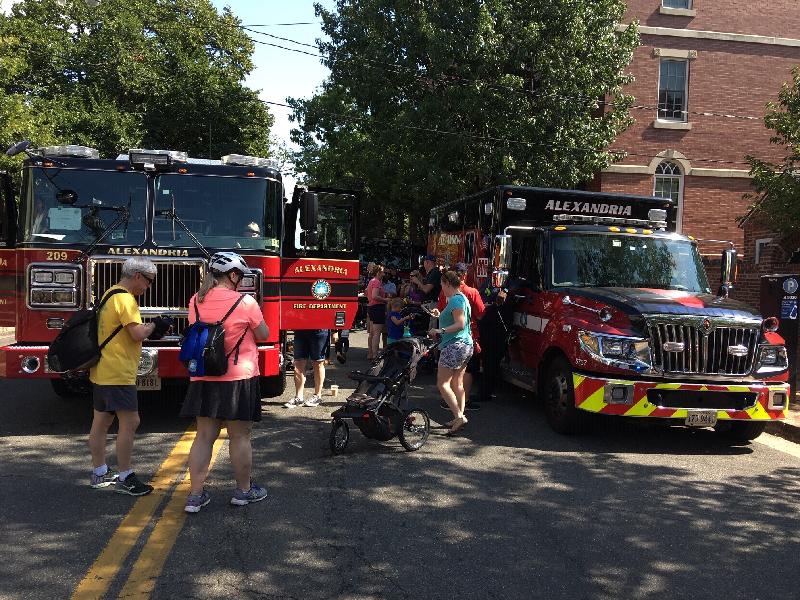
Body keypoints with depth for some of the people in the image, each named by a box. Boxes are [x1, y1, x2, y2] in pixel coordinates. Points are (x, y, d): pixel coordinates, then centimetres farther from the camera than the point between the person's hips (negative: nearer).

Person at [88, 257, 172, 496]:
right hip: (118, 374, -11)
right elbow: (137, 334, -22)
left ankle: (99, 473, 25)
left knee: (101, 422, 15)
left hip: (101, 371, 11)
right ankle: (124, 478, -2)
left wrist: (151, 329, 9)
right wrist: (155, 325, -4)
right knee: (130, 422, -7)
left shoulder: (111, 294, 16)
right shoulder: (125, 299, -16)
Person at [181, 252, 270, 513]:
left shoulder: (196, 301, 3)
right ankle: (243, 490, 21)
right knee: (240, 437, 7)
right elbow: (263, 335, -1)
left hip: (204, 379, 5)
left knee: (204, 436, 9)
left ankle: (195, 495, 11)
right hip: (239, 378, -5)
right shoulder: (245, 302, -12)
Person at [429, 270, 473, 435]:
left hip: (454, 346, -10)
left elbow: (460, 324, -22)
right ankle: (460, 416, 16)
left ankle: (459, 417, -13)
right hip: (466, 345, 10)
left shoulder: (455, 300, -14)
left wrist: (441, 330, -24)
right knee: (458, 384, 14)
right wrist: (441, 315, 23)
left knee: (442, 383, -8)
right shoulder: (462, 298, 17)